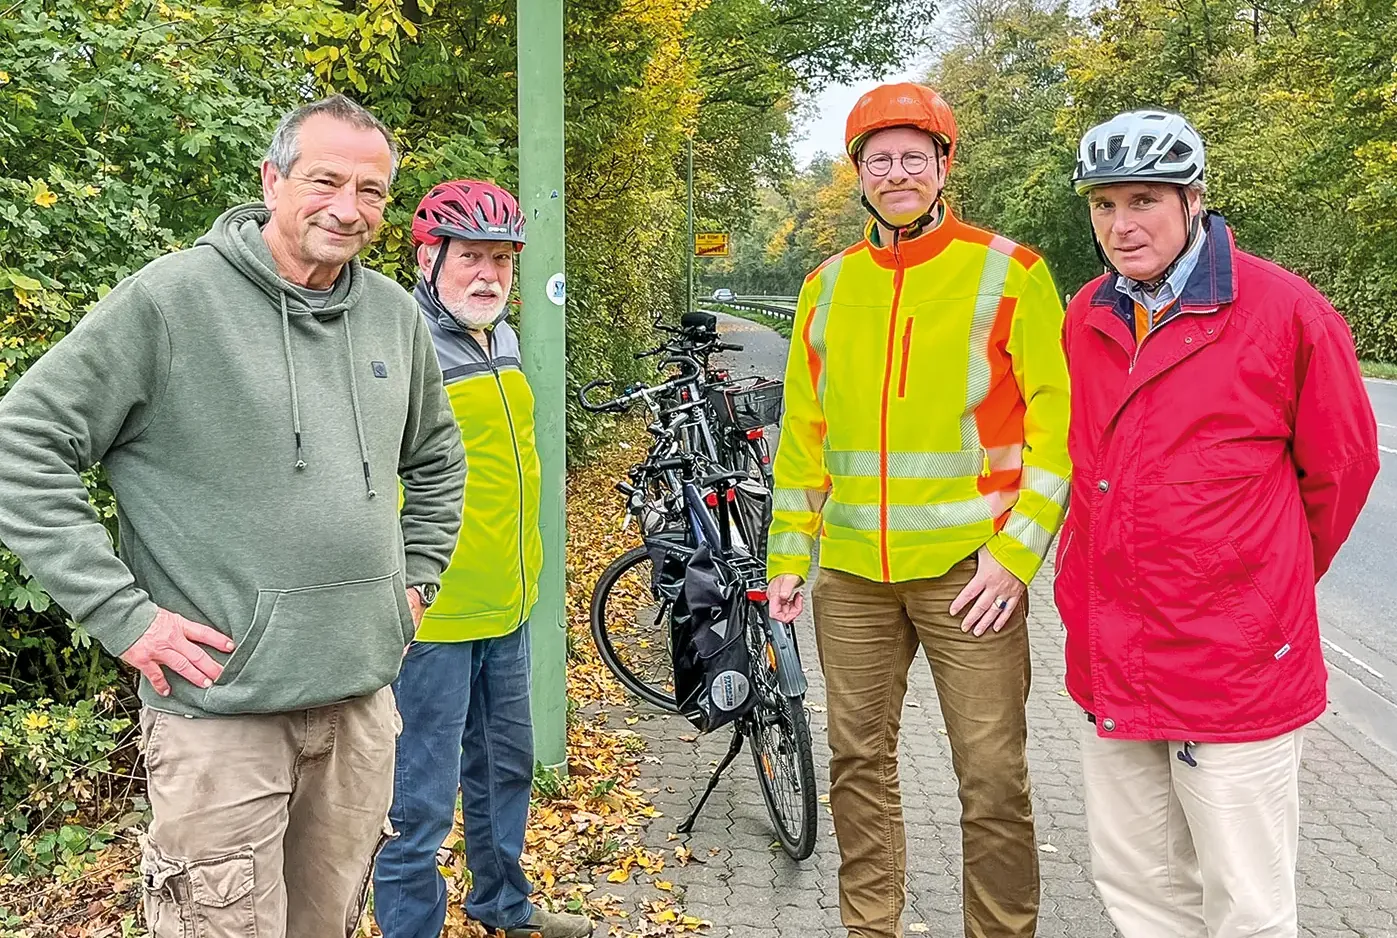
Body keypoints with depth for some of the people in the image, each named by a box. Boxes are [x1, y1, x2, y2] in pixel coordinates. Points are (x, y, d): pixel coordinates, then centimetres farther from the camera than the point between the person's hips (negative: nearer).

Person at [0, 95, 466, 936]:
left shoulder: (395, 315, 6)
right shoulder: (173, 298, -11)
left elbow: (438, 462, 22)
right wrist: (121, 613, -13)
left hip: (364, 696, 5)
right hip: (225, 705, -5)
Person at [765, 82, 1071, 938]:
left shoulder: (1008, 273, -2)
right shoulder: (828, 286, 10)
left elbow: (1057, 420, -5)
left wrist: (1017, 554, -12)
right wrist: (788, 556, 11)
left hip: (969, 568, -4)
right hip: (852, 572, 4)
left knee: (993, 777, 0)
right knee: (859, 762, 12)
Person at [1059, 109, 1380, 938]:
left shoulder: (1285, 311, -10)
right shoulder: (1087, 318, 7)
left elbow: (1341, 466, 0)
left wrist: (1267, 585, 11)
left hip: (1235, 666, -5)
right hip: (1109, 658, 5)